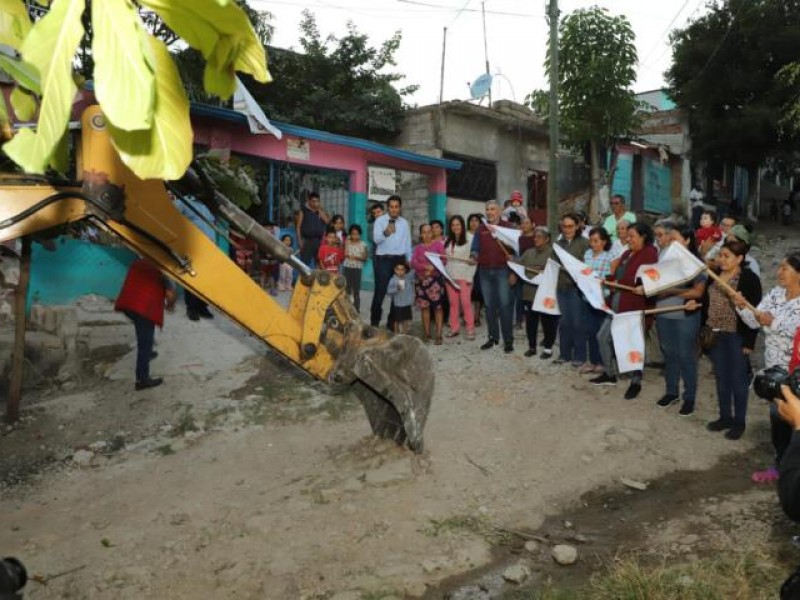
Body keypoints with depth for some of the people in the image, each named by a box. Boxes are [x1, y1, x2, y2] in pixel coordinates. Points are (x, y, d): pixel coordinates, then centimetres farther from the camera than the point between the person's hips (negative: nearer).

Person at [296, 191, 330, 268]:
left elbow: (327, 221, -3)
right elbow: (298, 226, 0)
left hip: (319, 241, 4)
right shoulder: (303, 210, 2)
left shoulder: (321, 211, 13)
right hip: (307, 240, -3)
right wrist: (299, 240, -8)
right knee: (304, 263, -8)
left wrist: (319, 210, -5)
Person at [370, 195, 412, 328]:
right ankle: (375, 322, 5)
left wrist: (409, 261, 10)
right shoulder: (380, 220, -4)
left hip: (399, 259, 5)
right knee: (380, 291, -5)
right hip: (383, 259, -5)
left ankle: (392, 322, 20)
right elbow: (376, 239, -18)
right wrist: (385, 232, -38)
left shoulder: (404, 223, 11)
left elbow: (408, 243, 14)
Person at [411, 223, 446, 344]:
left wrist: (433, 268, -16)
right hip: (421, 279, 3)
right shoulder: (418, 248, 12)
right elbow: (413, 263, -1)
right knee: (424, 306, 3)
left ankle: (438, 335, -8)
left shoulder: (438, 244, 6)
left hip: (435, 278, -2)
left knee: (437, 306, -9)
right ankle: (426, 333, 11)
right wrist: (426, 267, -17)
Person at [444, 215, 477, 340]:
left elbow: (474, 260, -3)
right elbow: (443, 257, 20)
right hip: (450, 276, 5)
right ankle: (454, 328, 13)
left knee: (466, 302, -6)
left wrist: (472, 261, -19)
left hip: (464, 275, -5)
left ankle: (470, 329, -1)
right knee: (453, 302, 7)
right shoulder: (447, 241, 15)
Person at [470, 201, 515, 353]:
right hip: (485, 271, 4)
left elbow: (515, 250, -1)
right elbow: (475, 249, 11)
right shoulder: (480, 229, 12)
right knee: (489, 306, 8)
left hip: (502, 271, -4)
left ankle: (508, 340, -1)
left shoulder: (508, 227, 2)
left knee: (505, 305, -6)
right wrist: (473, 255, -13)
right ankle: (492, 337, 17)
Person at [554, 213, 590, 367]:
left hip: (577, 286, -5)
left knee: (578, 322, -1)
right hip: (562, 286, 5)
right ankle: (564, 354, 19)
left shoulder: (584, 243, -3)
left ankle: (579, 356, 7)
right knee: (564, 322, 10)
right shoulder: (558, 244, 14)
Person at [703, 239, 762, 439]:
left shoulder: (750, 279, -12)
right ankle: (725, 417, 26)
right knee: (721, 379, 14)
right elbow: (706, 303, 13)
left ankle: (739, 422, 17)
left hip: (737, 336, -6)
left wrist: (749, 341, -14)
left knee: (738, 379, 5)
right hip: (716, 335, 6)